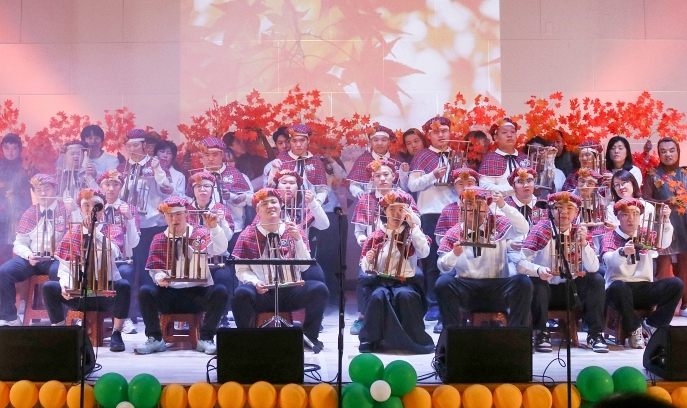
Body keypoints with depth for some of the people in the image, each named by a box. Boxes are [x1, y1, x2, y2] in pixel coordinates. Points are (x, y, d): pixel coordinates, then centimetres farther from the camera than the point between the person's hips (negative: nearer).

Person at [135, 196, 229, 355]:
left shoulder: (200, 234, 3)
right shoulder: (159, 240, 7)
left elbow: (220, 249, -14)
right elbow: (155, 269, 3)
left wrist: (214, 227, -30)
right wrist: (159, 278, -20)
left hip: (198, 292, -1)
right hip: (169, 293, 1)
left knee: (220, 291, -29)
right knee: (145, 291, -26)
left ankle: (205, 339, -17)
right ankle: (155, 339, -13)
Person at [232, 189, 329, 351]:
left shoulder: (294, 231, 6)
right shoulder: (247, 235, 1)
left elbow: (303, 267, -2)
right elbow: (241, 270, 0)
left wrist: (298, 239, -14)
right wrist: (255, 282, -19)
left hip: (290, 291, 2)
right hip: (262, 293, -2)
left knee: (319, 289, -24)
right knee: (241, 294, -34)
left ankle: (309, 335, -1)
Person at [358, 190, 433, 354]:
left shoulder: (412, 233, 9)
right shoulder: (376, 236, 10)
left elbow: (424, 253, -12)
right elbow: (365, 267, 11)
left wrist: (413, 226, -13)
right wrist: (368, 260, -14)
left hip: (405, 282, 0)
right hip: (380, 280, 1)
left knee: (406, 296, -34)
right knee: (378, 296, -34)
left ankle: (414, 340, -21)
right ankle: (369, 339, -21)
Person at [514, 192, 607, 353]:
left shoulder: (581, 232, -2)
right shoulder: (541, 230, -12)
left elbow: (593, 268, -12)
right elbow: (521, 263, -21)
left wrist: (584, 244, -27)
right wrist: (539, 270, -41)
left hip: (571, 289, 3)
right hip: (545, 289, -3)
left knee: (597, 280, -19)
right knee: (536, 281, -33)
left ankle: (595, 334, -13)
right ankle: (541, 334, -21)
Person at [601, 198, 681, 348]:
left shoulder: (646, 234, 13)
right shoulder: (611, 237, 2)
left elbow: (664, 243, -9)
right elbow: (608, 259, -19)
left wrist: (665, 222, -27)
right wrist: (622, 252, -41)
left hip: (645, 289, 4)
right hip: (622, 287, -3)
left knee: (676, 284, -20)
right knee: (617, 287, -38)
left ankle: (652, 325, -6)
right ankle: (635, 328, -14)